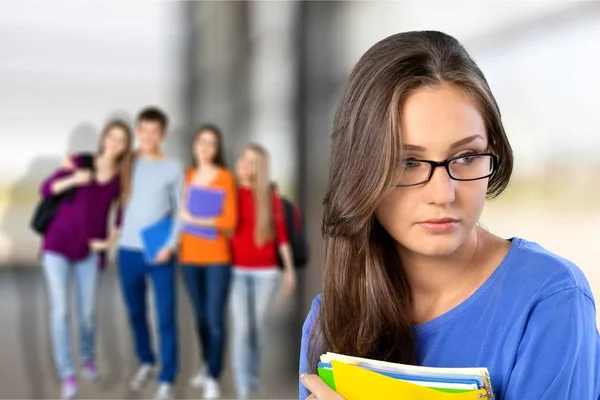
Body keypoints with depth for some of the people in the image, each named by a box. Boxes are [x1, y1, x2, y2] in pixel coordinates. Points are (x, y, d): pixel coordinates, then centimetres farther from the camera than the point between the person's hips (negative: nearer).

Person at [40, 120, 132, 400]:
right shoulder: (79, 162, -6)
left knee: (88, 311, 8)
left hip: (90, 251, 2)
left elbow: (123, 210, 11)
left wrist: (111, 239, 3)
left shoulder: (122, 178, -2)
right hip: (57, 246, -1)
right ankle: (67, 374, 6)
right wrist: (73, 179, -24)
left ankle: (88, 357, 36)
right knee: (60, 311, -4)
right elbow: (46, 189, -9)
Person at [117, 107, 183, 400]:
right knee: (135, 313, 13)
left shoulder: (173, 169, 1)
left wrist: (171, 245, -10)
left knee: (165, 318, -3)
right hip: (128, 251, 2)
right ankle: (146, 362, 34)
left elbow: (181, 211, 0)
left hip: (160, 254, -2)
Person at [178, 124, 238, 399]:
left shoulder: (225, 177, -5)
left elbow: (230, 221, -11)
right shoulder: (188, 175, 8)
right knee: (200, 316, 13)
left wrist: (195, 219, -16)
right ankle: (207, 366, 30)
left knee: (215, 319, -3)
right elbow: (183, 212, 15)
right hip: (190, 256, 4)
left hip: (217, 257, -4)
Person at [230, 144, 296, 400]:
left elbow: (281, 234, 0)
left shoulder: (271, 196, -4)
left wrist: (289, 269, 1)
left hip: (266, 271, 0)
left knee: (259, 326, 10)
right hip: (237, 271, 0)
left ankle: (253, 374, 35)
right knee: (241, 328, -6)